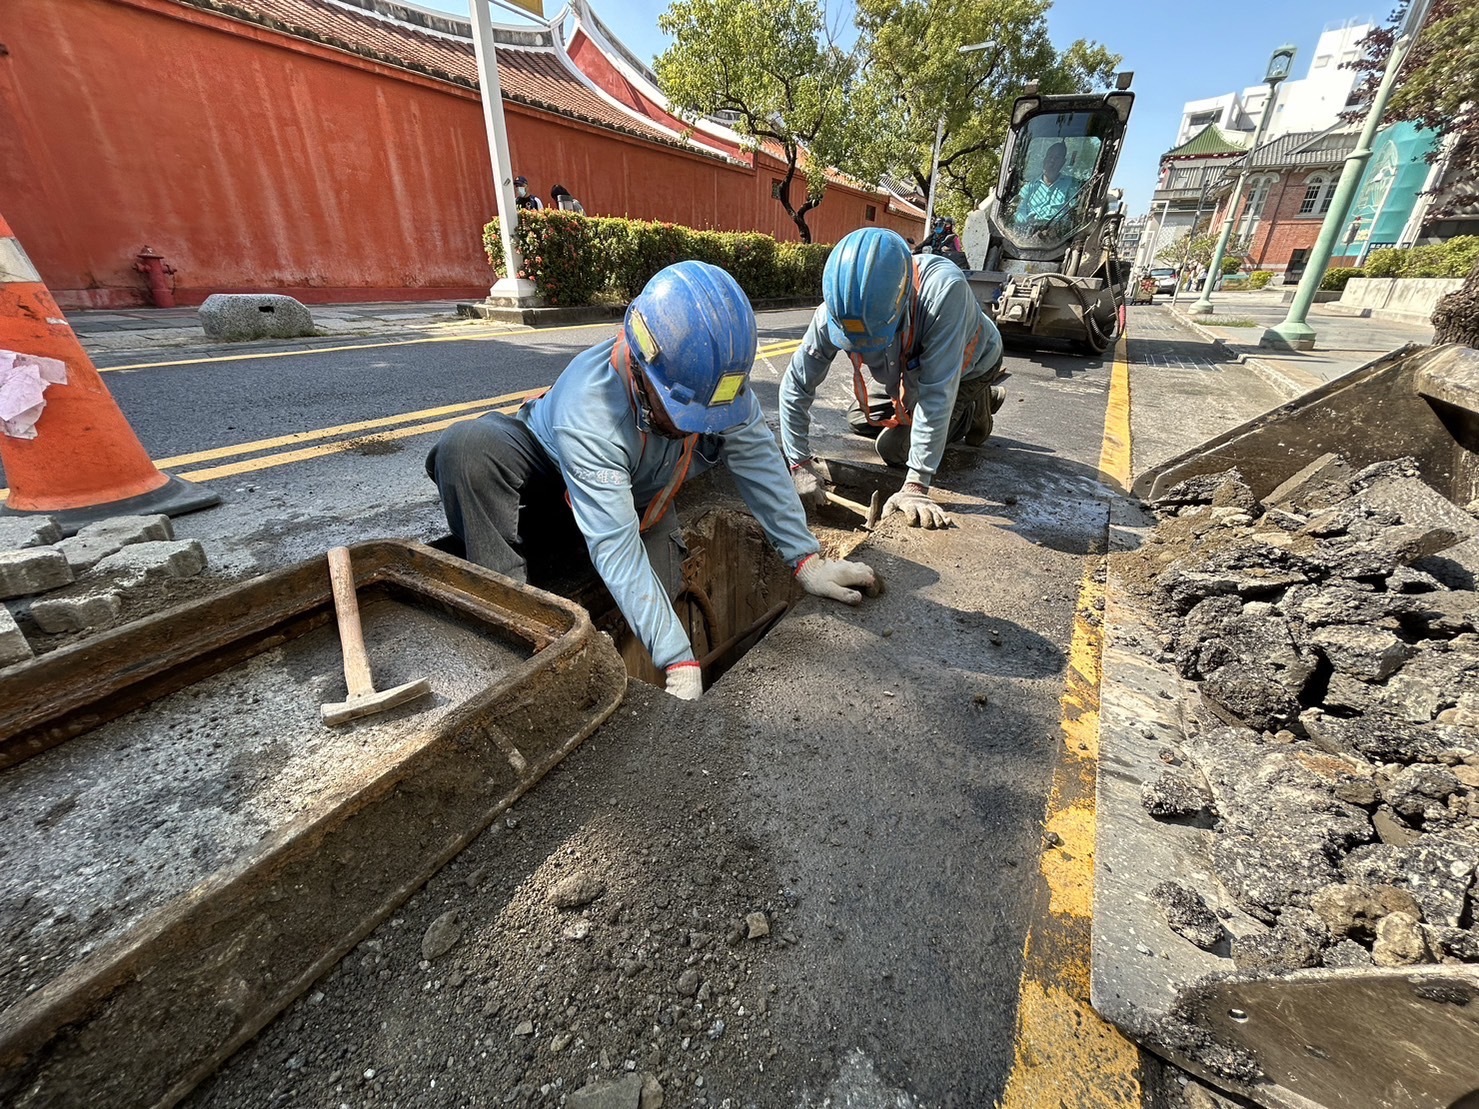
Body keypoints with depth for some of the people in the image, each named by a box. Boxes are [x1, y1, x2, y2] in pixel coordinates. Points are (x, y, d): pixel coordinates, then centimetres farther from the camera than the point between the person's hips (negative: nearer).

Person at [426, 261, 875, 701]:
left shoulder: (716, 379, -29)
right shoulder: (588, 418, -42)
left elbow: (761, 466, -20)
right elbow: (617, 551, -45)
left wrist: (806, 560, -23)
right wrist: (680, 664, -46)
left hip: (641, 495, 4)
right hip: (550, 471, -3)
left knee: (663, 601, -21)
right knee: (468, 446, -34)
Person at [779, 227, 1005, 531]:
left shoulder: (944, 290, -47)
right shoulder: (834, 310, -34)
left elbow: (936, 394, -47)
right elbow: (796, 385, -26)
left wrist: (915, 486, -47)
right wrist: (800, 465, -30)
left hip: (968, 367, -5)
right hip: (911, 367, 5)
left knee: (894, 448, -14)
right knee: (859, 421, 14)